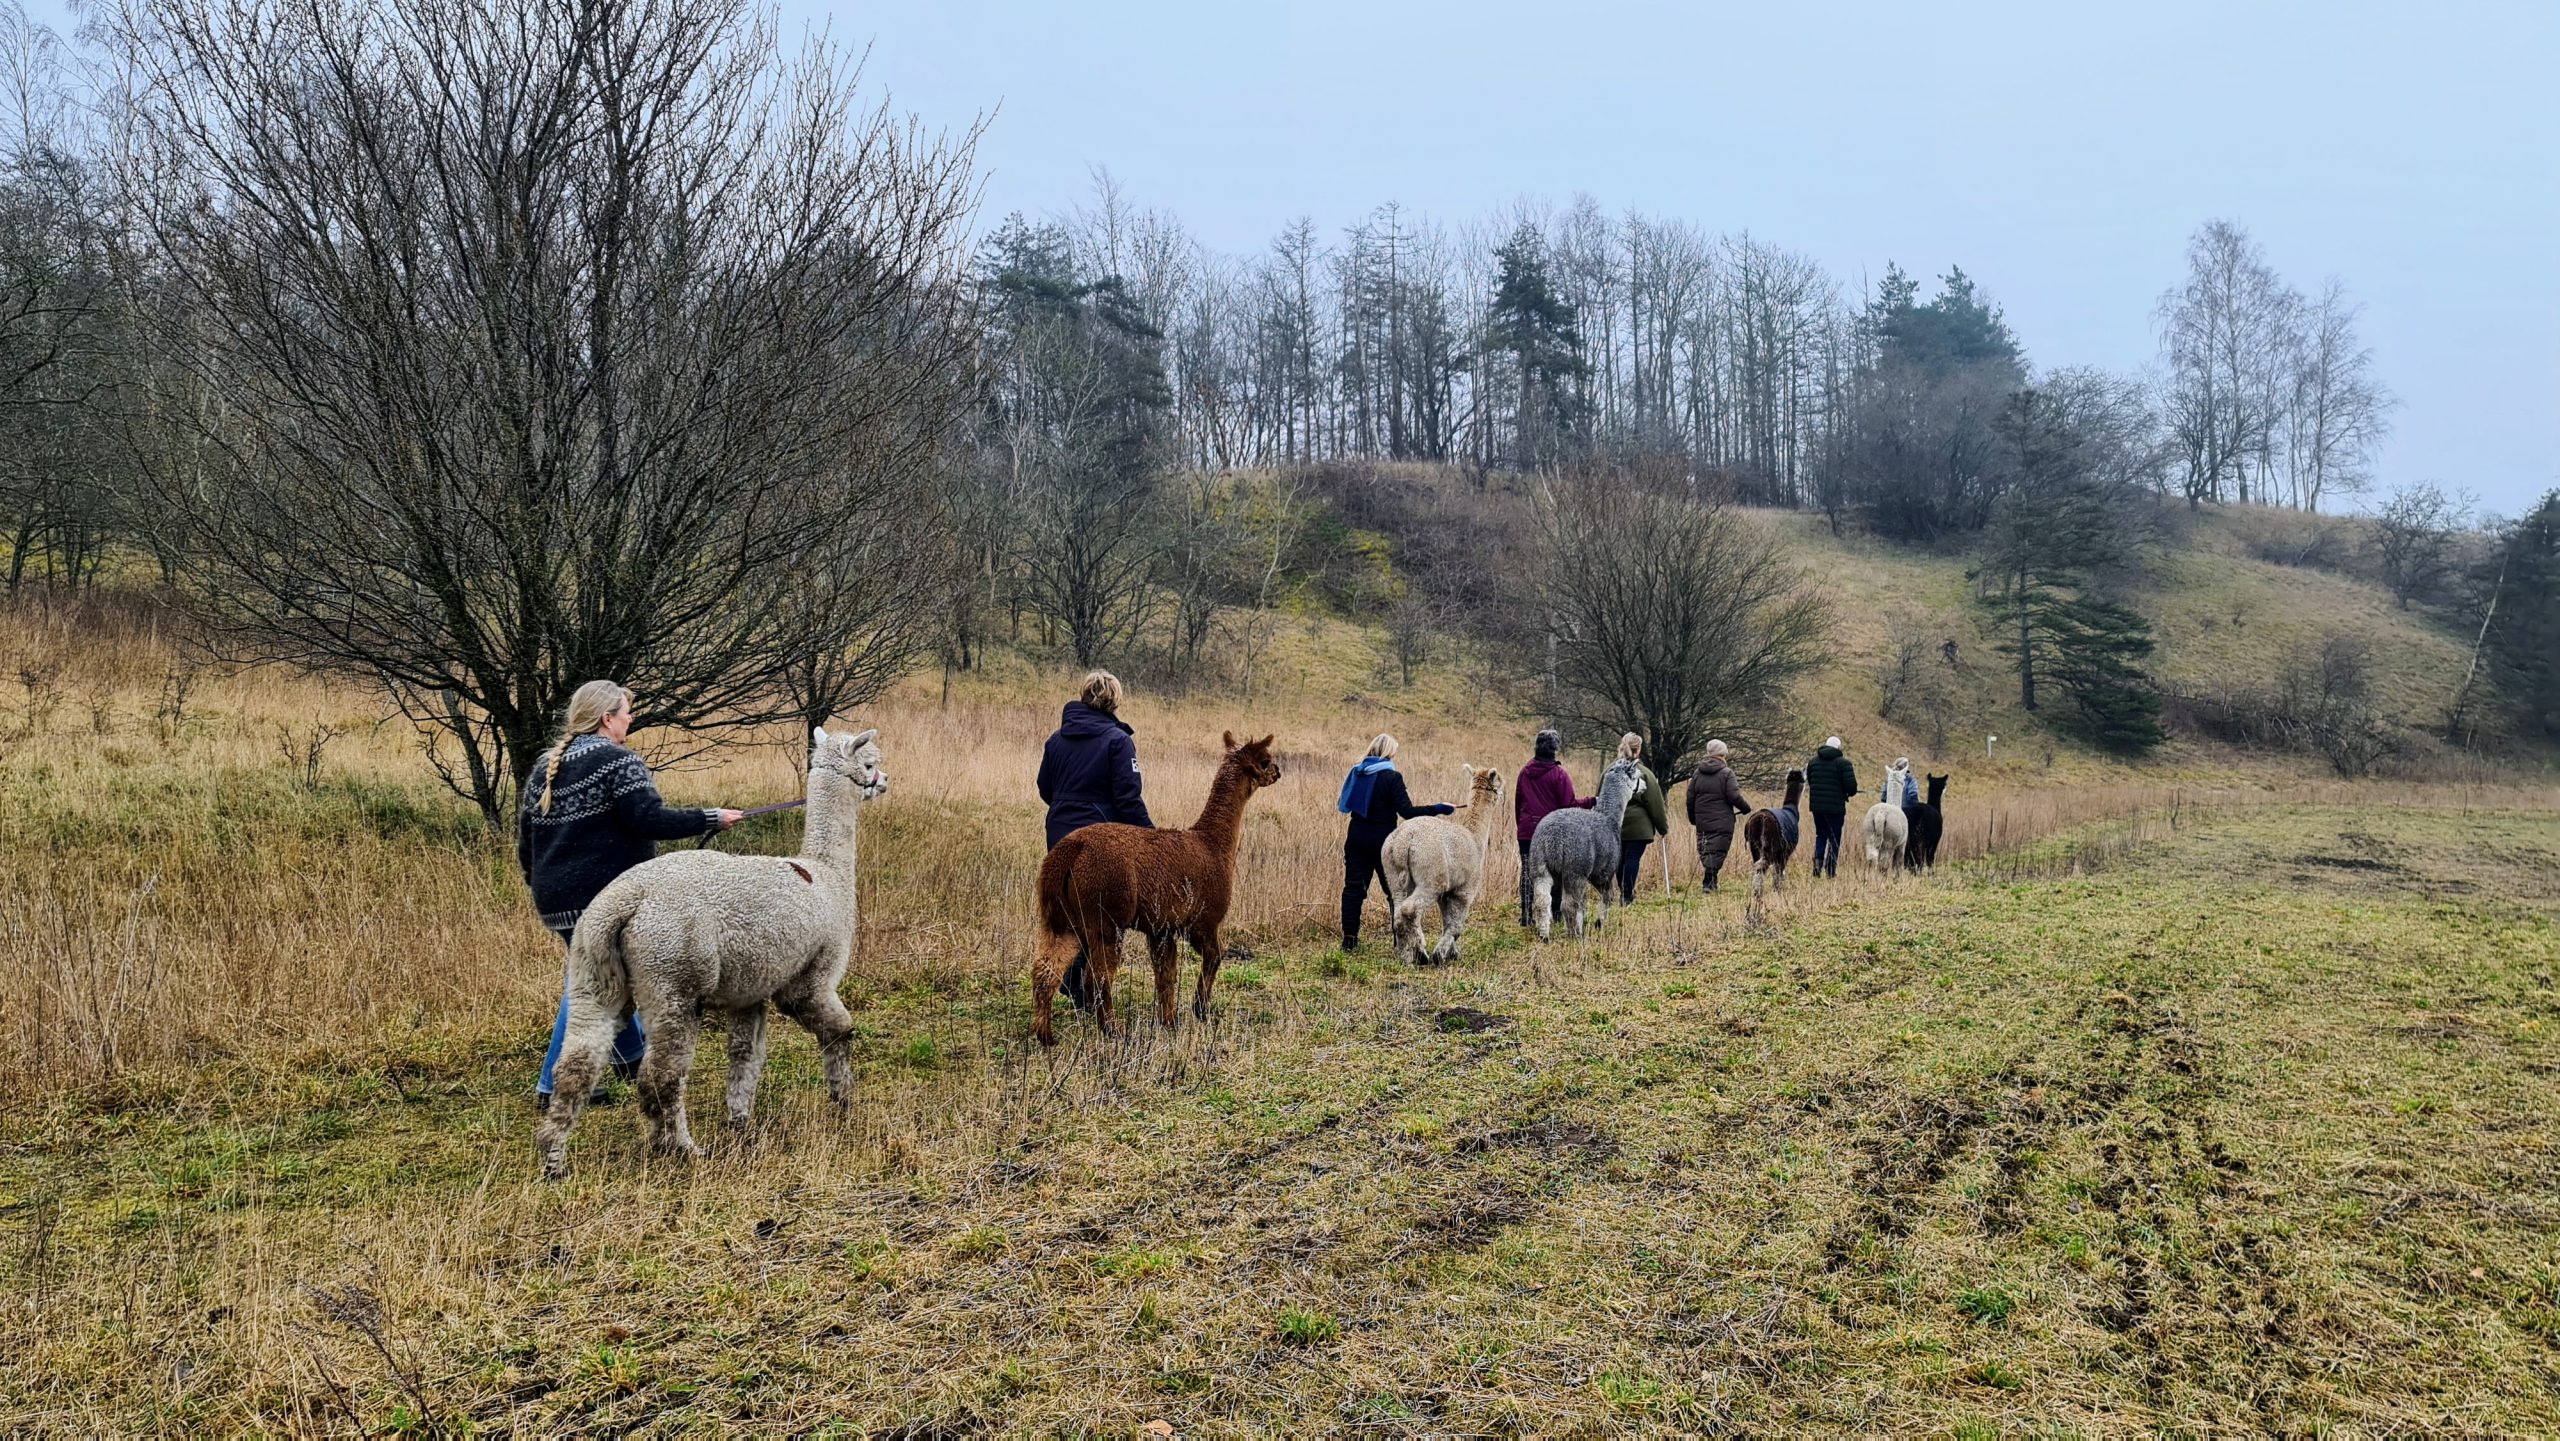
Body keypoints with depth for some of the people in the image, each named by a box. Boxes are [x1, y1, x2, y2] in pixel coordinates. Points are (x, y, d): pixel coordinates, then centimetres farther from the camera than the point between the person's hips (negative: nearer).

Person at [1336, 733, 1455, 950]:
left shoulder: (1356, 772, 4)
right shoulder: (1392, 777, -12)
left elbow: (1344, 803, 13)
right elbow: (1407, 812, -17)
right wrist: (1440, 809, -12)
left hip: (1357, 837, 5)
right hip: (1382, 840, -5)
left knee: (1353, 886, 7)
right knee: (1395, 889, 6)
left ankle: (1349, 938, 6)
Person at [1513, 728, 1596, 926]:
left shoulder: (1525, 771, 4)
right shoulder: (1558, 774, -11)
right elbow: (1569, 804, -11)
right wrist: (1592, 801, -1)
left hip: (1527, 830, 4)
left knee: (1527, 871, 6)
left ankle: (1526, 915, 5)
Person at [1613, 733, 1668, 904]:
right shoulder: (1644, 773, -9)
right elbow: (1655, 804, -6)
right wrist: (1663, 827, 4)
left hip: (1614, 824, 5)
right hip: (1638, 825, -4)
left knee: (1620, 858, 14)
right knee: (1633, 858, -2)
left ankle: (1623, 892, 24)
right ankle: (1627, 896, -3)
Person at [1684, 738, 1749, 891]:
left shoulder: (1697, 774, 8)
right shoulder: (1727, 773, -8)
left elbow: (1690, 799, 11)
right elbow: (1734, 797, -13)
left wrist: (1693, 819, 21)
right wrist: (1746, 808, 4)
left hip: (1702, 822, 4)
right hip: (1722, 823, -4)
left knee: (1705, 852, 12)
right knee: (1717, 852, -2)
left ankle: (1711, 882, 11)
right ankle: (1709, 882, -9)